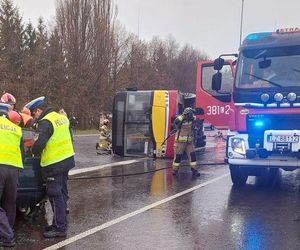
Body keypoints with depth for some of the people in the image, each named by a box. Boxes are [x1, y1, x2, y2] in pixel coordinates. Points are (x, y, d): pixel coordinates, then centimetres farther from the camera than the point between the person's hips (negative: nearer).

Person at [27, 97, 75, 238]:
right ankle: (60, 223, 28)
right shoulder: (61, 117, 10)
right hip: (66, 160, 9)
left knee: (55, 196, -1)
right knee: (61, 194, 17)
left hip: (54, 165, -9)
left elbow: (39, 143, -25)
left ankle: (60, 228, 4)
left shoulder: (46, 122, -17)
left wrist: (34, 152, -5)